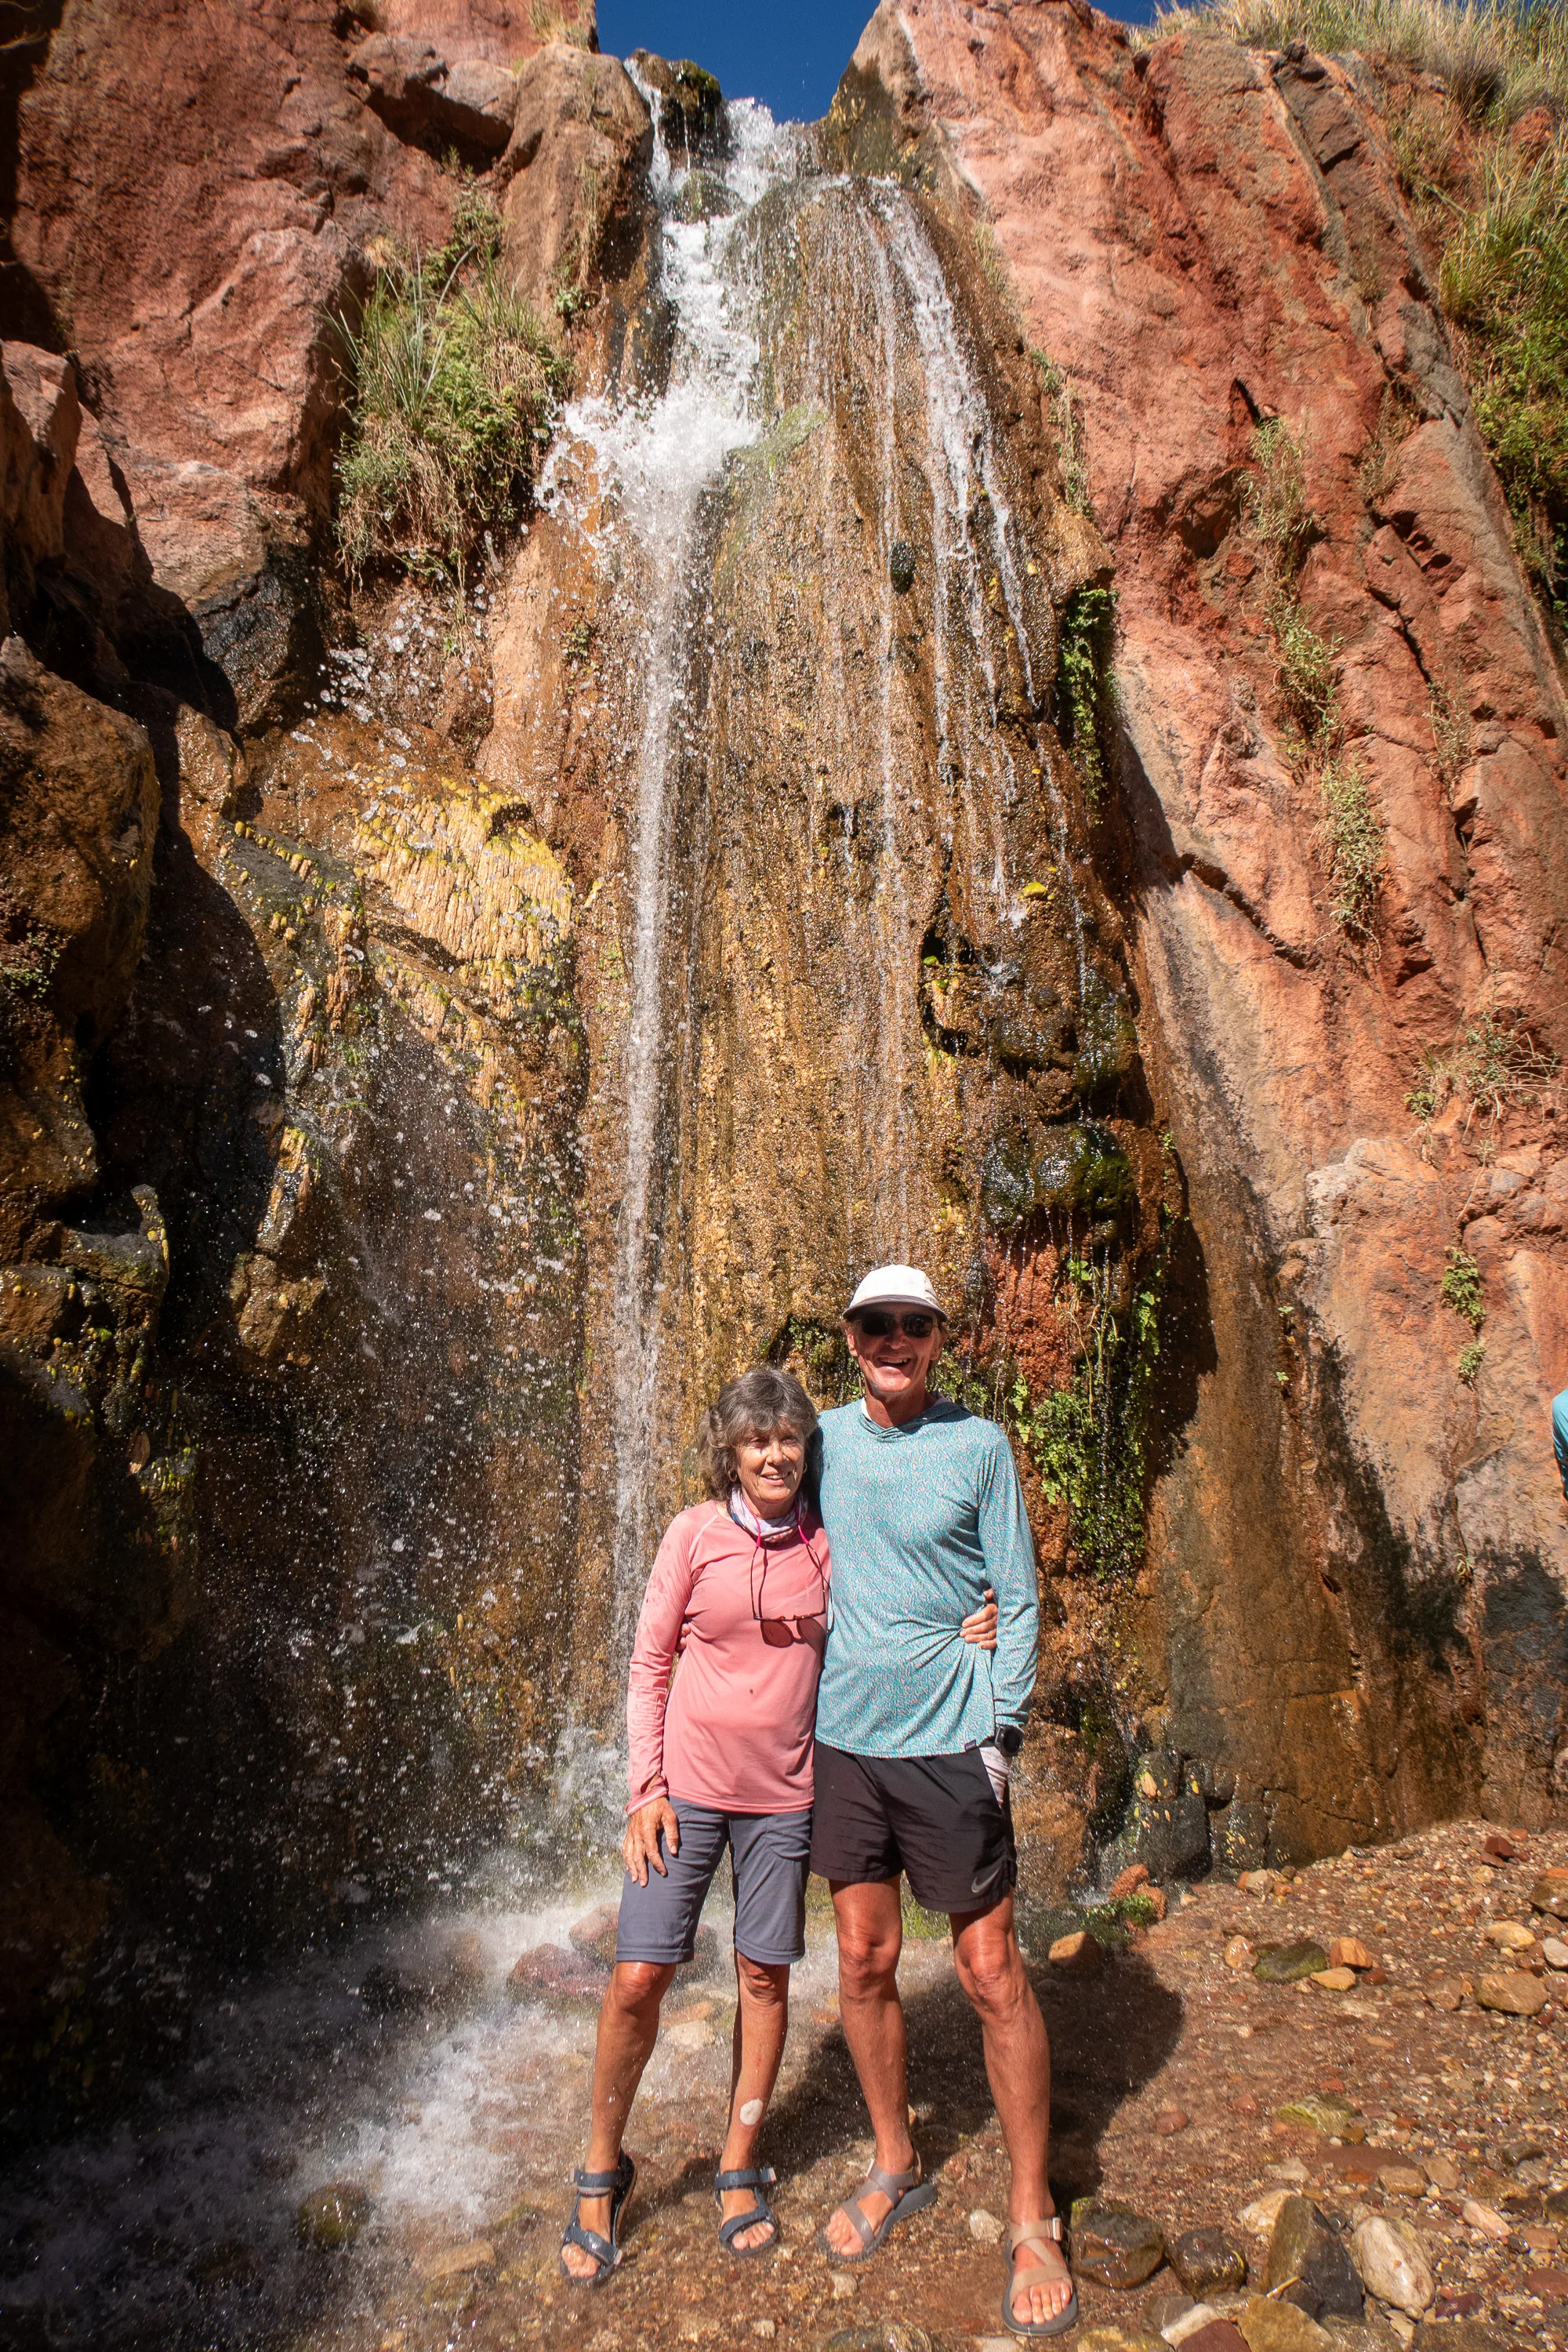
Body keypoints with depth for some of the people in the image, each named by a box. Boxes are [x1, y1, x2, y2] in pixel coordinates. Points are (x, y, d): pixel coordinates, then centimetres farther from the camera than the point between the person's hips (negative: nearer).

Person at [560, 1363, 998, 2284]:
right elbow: (650, 1664, -2)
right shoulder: (696, 1534, -8)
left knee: (766, 1976, 11)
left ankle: (741, 2167, 34)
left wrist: (963, 1636, -10)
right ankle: (603, 2169, 26)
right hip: (687, 1785, -1)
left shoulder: (827, 1541, -3)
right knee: (639, 1977, 0)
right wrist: (646, 1790, -6)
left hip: (784, 1794, 2)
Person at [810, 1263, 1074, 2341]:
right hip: (843, 1734, 4)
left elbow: (1018, 1598, -3)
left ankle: (1033, 2218, 24)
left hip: (946, 1737, -3)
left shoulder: (978, 1444, -7)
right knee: (865, 1963, 14)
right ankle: (897, 2168, 37)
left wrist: (1001, 1732, -9)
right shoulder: (827, 1438, 2)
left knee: (993, 1973, 4)